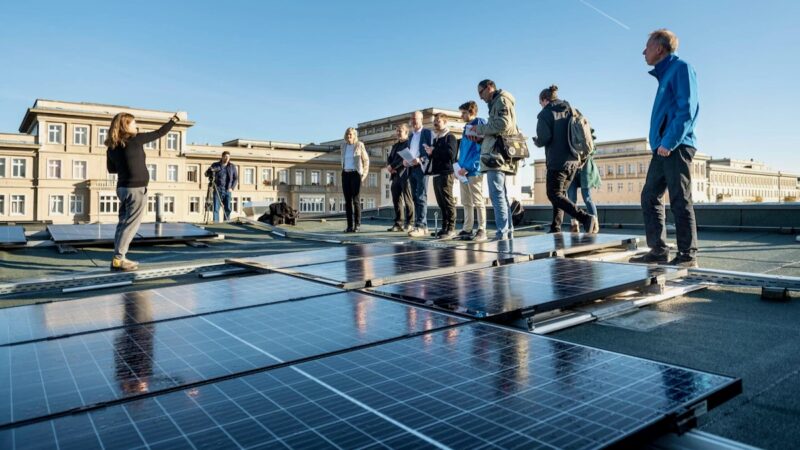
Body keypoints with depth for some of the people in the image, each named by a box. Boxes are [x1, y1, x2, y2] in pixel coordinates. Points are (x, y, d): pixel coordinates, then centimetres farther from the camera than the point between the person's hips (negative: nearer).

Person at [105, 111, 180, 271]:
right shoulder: (135, 140, -12)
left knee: (123, 223, 12)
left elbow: (111, 169, 17)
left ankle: (118, 258, 14)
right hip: (136, 189, -7)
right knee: (131, 224, -4)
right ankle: (118, 259, -5)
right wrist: (174, 120, 8)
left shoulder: (111, 147, 7)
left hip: (123, 188, 7)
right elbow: (159, 133, -4)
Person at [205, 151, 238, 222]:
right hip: (217, 190, -1)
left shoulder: (232, 167, 9)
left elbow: (236, 178, 12)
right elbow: (206, 174, 7)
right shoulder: (215, 165, 5)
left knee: (227, 208, 3)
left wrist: (232, 188, -1)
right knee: (216, 208, -6)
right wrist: (211, 171, -16)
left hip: (227, 190, 2)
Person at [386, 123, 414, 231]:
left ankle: (410, 223, -1)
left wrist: (392, 166, -12)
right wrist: (389, 167, -3)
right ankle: (398, 223, 11)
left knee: (408, 200, -5)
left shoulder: (409, 143, -3)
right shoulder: (395, 145, 24)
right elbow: (389, 157, 18)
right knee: (396, 200, 6)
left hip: (405, 175, -8)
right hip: (395, 175, 8)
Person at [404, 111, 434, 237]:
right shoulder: (411, 135, 23)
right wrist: (405, 160, 4)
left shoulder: (428, 133, 1)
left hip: (421, 168, -7)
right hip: (411, 169, 8)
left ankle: (420, 226, -15)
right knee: (415, 198, 6)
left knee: (421, 197, -12)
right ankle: (422, 226, 9)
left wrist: (421, 160, -20)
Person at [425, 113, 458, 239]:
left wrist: (433, 151, -12)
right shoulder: (436, 139, 24)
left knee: (448, 202, -7)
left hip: (445, 173, -8)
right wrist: (429, 152, 10)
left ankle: (451, 228, -6)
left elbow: (450, 153, -17)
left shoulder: (450, 137, -1)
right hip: (436, 174, 8)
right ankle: (444, 227, 12)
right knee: (441, 203, 8)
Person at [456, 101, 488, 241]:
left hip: (474, 171, -8)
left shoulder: (480, 125, -6)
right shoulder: (466, 127, 18)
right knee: (466, 202, 10)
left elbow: (481, 150, -14)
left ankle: (482, 231, -2)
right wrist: (460, 167, 10)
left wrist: (468, 167, -17)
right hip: (463, 171, 8)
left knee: (478, 202, -6)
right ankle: (467, 230, 15)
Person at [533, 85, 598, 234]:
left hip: (557, 160, -7)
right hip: (574, 160, 7)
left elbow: (544, 139, -16)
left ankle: (586, 218, -20)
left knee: (554, 194, -3)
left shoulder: (545, 113, -6)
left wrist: (536, 141, 5)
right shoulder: (571, 110, 14)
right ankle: (556, 228, 14)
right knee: (560, 193, 16)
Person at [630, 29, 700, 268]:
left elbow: (688, 109, -14)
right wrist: (661, 142, 14)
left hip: (676, 147, -9)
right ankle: (658, 250, 11)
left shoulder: (681, 68, -4)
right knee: (650, 197, 7)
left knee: (680, 201, -7)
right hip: (662, 148, 9)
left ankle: (688, 255, -1)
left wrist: (670, 142, -19)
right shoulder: (665, 74, 23)